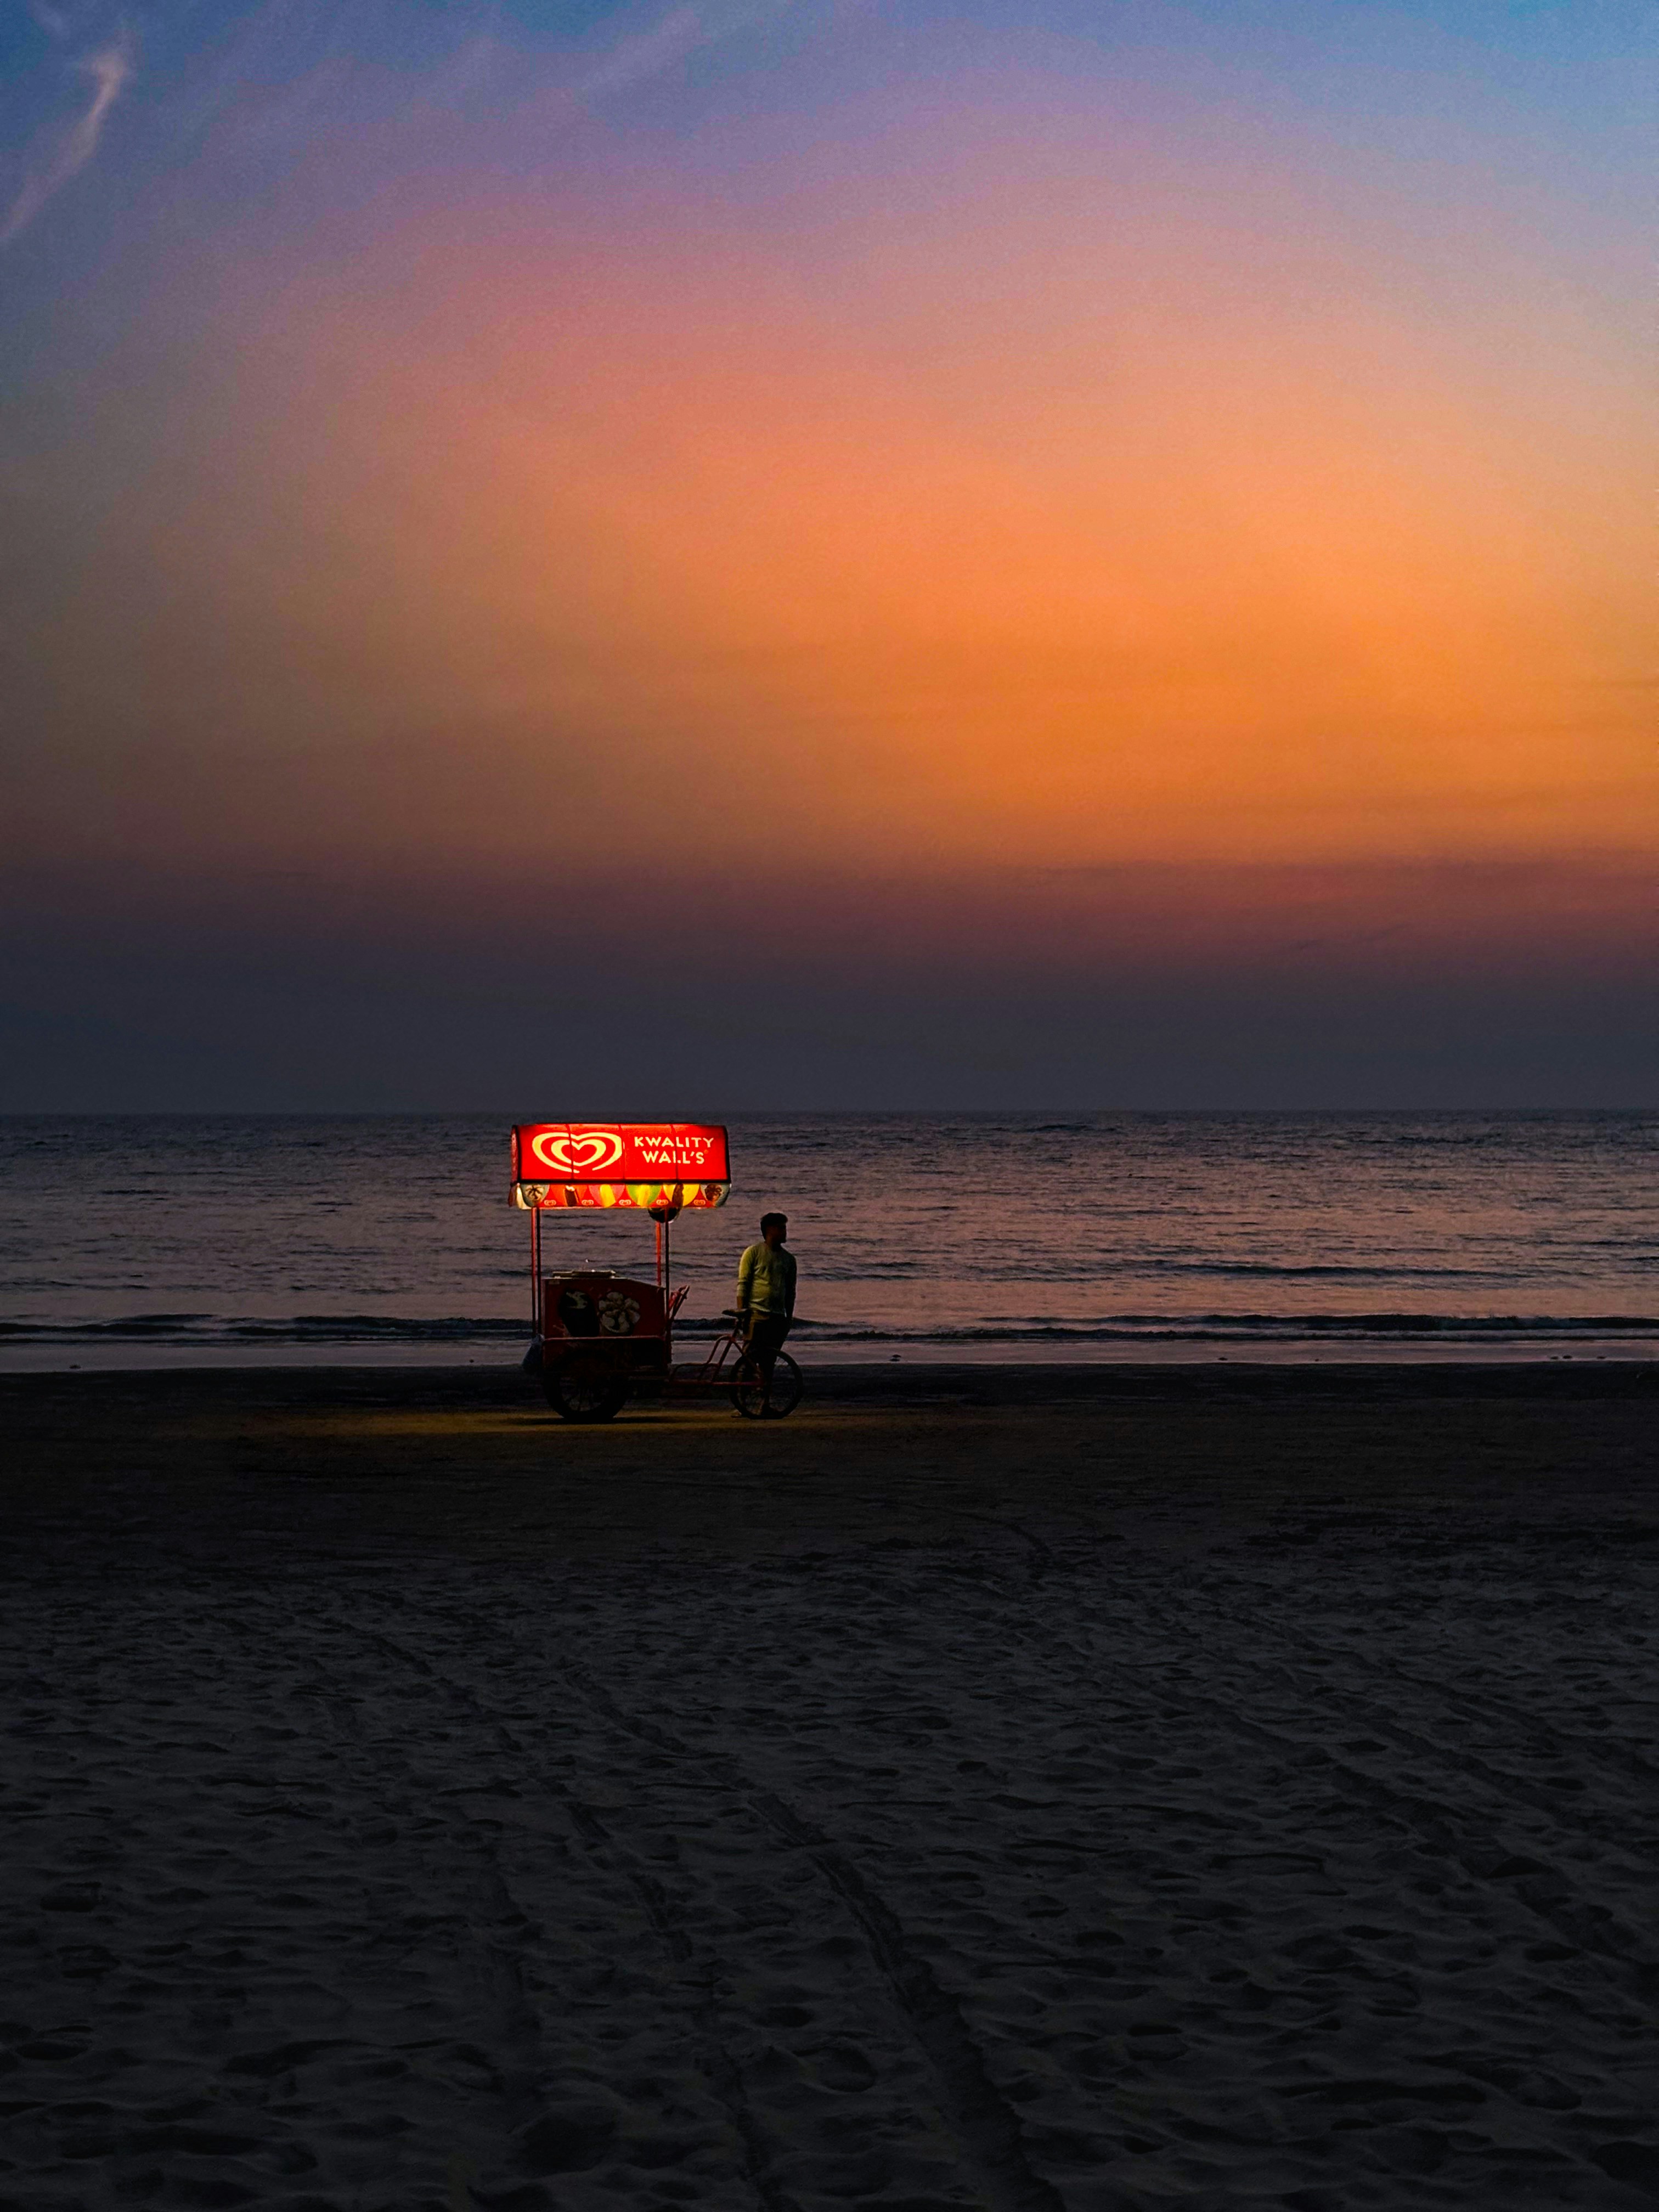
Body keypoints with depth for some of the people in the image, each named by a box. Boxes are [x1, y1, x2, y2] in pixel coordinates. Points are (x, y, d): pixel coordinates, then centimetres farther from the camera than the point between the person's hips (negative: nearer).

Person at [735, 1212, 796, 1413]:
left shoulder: (789, 1259, 16)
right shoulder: (754, 1252, 2)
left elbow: (790, 1292, 20)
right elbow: (742, 1283, -2)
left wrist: (789, 1318, 14)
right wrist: (741, 1310, -10)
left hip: (778, 1317, 5)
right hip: (756, 1314, -5)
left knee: (768, 1363, 7)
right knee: (749, 1360, -9)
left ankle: (766, 1404, 10)